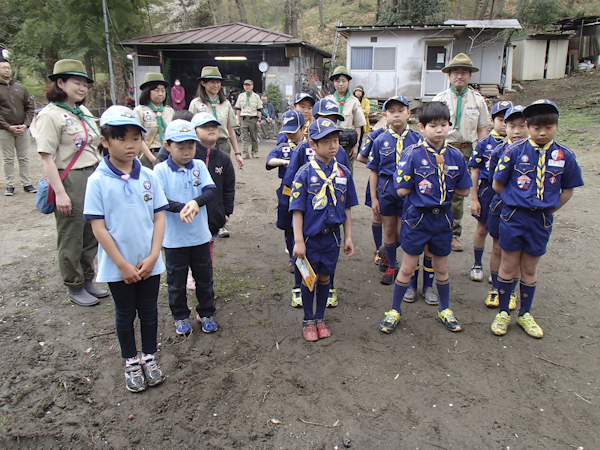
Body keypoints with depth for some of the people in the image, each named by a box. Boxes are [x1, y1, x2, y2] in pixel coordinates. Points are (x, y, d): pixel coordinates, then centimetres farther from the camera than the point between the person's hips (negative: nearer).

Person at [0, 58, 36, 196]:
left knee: (24, 158, 7)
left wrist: (26, 124, -4)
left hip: (22, 129, 3)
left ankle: (26, 183, 15)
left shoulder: (20, 88, 10)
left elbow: (29, 107, 10)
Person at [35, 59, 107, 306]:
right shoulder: (50, 115, -10)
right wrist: (60, 193, -20)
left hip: (94, 177, 8)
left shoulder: (84, 112, 13)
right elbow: (47, 158, -15)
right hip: (70, 181, -7)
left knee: (91, 233, 14)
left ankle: (88, 281, 30)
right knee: (71, 237, 5)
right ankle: (74, 288, 20)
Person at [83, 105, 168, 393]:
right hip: (118, 266, -2)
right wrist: (123, 265, -13)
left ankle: (149, 357, 36)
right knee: (125, 315, 15)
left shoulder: (148, 177, -3)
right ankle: (131, 362, 34)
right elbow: (98, 227, -11)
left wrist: (152, 257, -10)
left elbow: (159, 217, -1)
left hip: (149, 263, 2)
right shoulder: (98, 181, -11)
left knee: (149, 312, 16)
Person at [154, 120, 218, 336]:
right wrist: (181, 208, -34)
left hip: (200, 236, 3)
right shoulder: (160, 170, -9)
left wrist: (196, 202, -32)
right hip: (174, 239, -2)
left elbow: (210, 190, -12)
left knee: (205, 278, 16)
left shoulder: (199, 166, -1)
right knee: (176, 281, 13)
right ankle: (180, 316, 32)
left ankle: (206, 313, 35)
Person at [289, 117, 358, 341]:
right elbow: (297, 210, -10)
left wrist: (348, 237, 7)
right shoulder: (305, 173, -10)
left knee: (325, 277, 15)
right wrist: (298, 241, -14)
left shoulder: (343, 172, 1)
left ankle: (320, 318, 33)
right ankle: (308, 320, 28)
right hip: (309, 235, -3)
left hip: (331, 235, 3)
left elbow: (346, 208, 7)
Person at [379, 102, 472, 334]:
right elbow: (402, 190, -15)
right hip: (417, 217, -3)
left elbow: (464, 191, 4)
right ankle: (394, 310, 24)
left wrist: (431, 185, -1)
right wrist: (443, 184, -5)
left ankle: (445, 310, 38)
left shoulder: (455, 156, -1)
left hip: (442, 218, 3)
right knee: (407, 268, 7)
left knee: (441, 268, 18)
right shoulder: (413, 154, -12)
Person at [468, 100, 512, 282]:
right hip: (486, 190, -1)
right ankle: (477, 265, 30)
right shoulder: (484, 143, -4)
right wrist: (474, 199, -5)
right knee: (482, 230, 12)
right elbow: (475, 171, -3)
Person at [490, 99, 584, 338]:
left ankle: (525, 314, 31)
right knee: (509, 266, 8)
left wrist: (549, 209, 2)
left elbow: (567, 190, 8)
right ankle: (503, 312, 25)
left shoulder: (565, 155, -2)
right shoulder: (515, 151, -8)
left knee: (529, 269, 13)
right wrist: (516, 201, 0)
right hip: (513, 217, -1)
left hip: (541, 220, 2)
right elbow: (497, 185, -2)